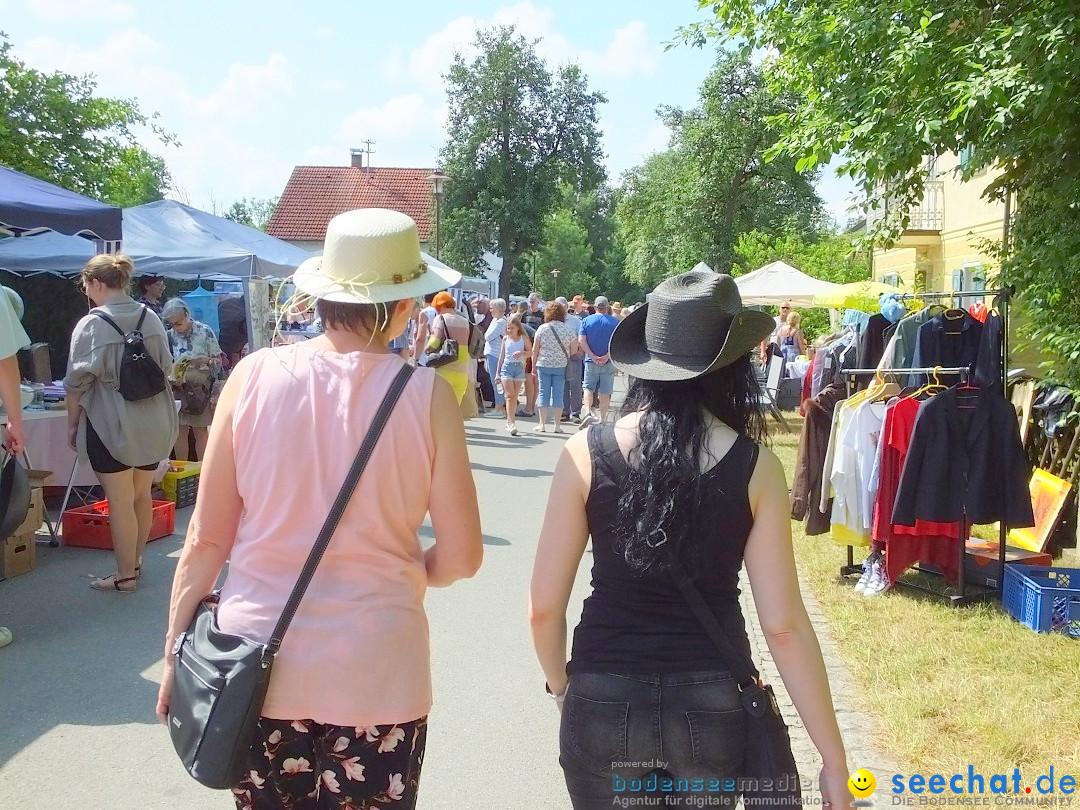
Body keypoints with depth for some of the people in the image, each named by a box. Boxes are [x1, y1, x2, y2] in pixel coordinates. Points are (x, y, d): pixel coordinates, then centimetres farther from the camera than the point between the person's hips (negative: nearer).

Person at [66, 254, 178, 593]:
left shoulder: (91, 325, -12)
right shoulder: (151, 318, 4)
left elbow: (78, 382, -10)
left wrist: (72, 424, 2)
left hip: (111, 424, -6)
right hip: (153, 424, 6)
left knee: (120, 502, 1)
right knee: (142, 495, 16)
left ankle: (126, 575, 8)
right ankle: (135, 561, 30)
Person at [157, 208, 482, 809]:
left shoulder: (255, 375, -7)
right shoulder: (426, 394, -11)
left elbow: (206, 540, -3)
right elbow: (461, 556, -7)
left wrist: (176, 648, 9)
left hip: (256, 666, 2)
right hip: (376, 674, -2)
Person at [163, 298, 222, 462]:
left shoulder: (205, 332, -6)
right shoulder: (170, 336, 2)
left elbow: (218, 361, -1)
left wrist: (205, 360, -22)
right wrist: (171, 378, -11)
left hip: (201, 389, -2)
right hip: (178, 389, 2)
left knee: (200, 431, 4)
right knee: (180, 431, 4)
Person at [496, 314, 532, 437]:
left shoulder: (523, 338, 3)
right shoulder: (505, 338, 8)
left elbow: (530, 351, 5)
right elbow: (501, 356, 12)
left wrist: (522, 353, -15)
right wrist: (497, 372, 11)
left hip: (519, 367, 0)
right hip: (507, 367, 0)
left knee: (514, 397, 4)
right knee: (510, 395, -11)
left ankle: (510, 421, 15)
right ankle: (511, 423, -16)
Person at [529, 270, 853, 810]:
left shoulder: (588, 452, -9)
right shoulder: (755, 466, -8)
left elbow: (544, 605, -5)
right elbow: (783, 624, -8)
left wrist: (560, 685, 14)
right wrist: (833, 758, 1)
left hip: (603, 700, 0)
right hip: (712, 702, 1)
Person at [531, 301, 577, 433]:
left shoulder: (542, 329, -3)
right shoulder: (568, 330, 0)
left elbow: (535, 350, -2)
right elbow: (574, 350, 3)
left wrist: (533, 366, 6)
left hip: (543, 365, -1)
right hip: (561, 366, 1)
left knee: (544, 393, 4)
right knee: (558, 394, 5)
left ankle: (542, 424, 5)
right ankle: (557, 425, 5)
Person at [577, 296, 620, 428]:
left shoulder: (586, 320, 1)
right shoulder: (615, 321, 0)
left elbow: (582, 341, -8)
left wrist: (593, 357, -11)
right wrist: (607, 356, -14)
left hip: (591, 362, 0)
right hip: (609, 363, 0)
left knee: (588, 388, 11)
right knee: (605, 391, 7)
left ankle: (587, 412, -8)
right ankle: (602, 419, 11)